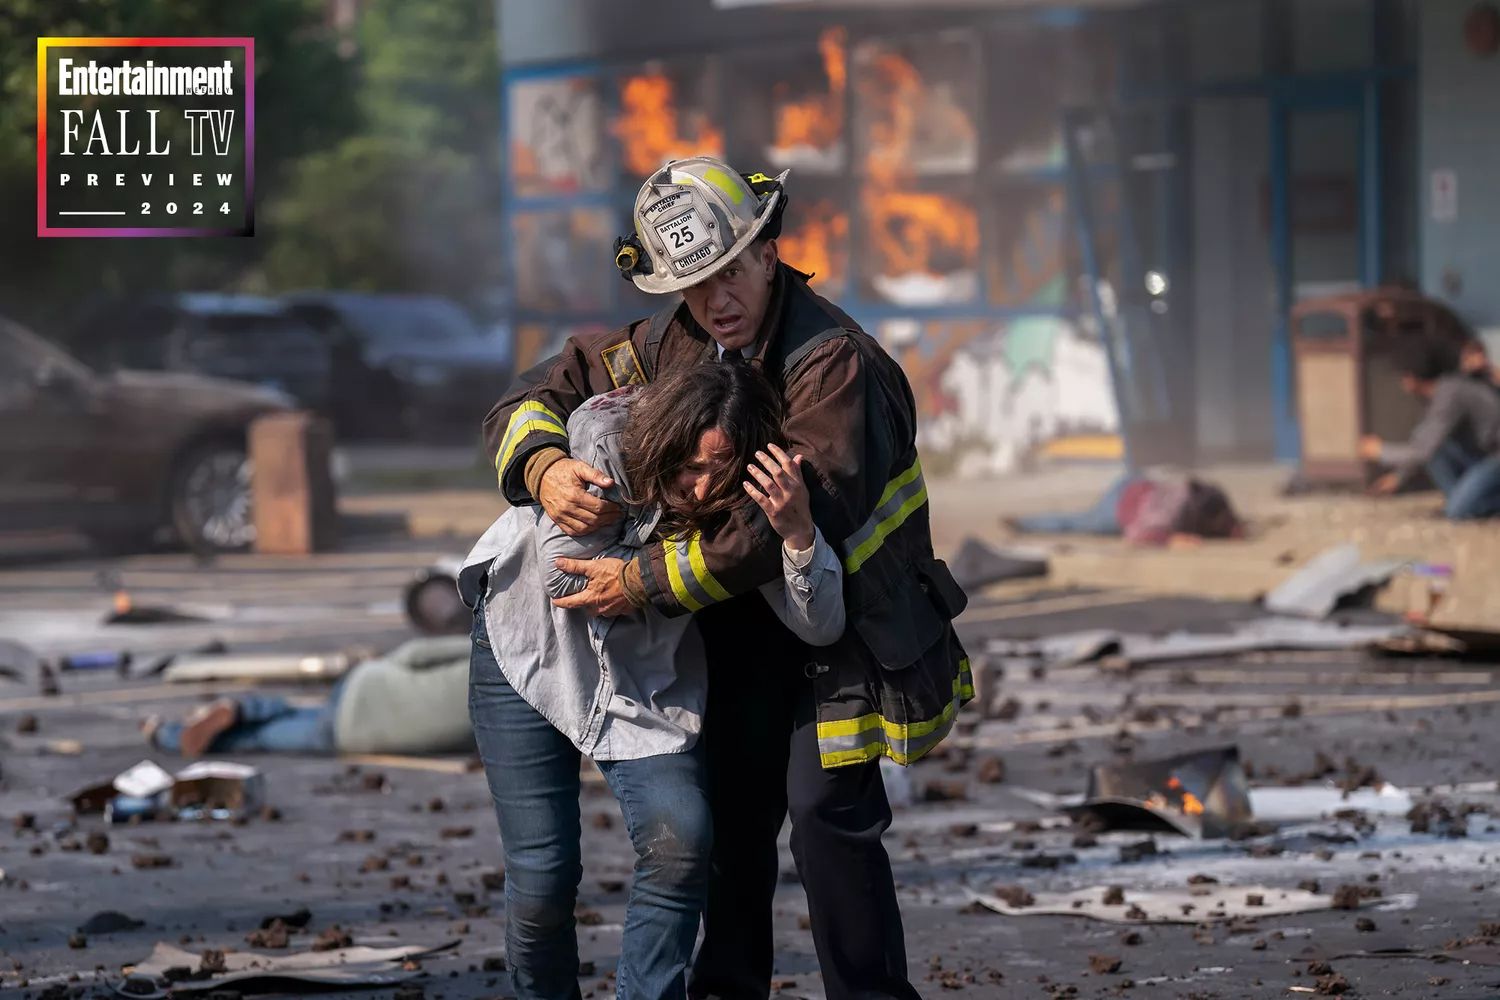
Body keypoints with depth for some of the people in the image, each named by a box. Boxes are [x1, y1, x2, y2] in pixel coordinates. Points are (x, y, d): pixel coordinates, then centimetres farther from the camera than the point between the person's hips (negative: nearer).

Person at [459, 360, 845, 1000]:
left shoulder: (747, 502, -20)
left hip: (647, 680, 2)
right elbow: (562, 573, -22)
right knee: (542, 876, -4)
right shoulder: (602, 436, -27)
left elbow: (820, 628, -25)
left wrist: (798, 533, -41)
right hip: (529, 652, -2)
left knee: (679, 839, -22)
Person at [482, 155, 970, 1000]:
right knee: (729, 805, 11)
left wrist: (648, 583, -29)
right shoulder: (672, 347, -2)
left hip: (850, 615, -7)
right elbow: (537, 398, 5)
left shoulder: (834, 362, -26)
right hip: (745, 621, 7)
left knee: (826, 804, -17)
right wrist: (545, 468, -20)